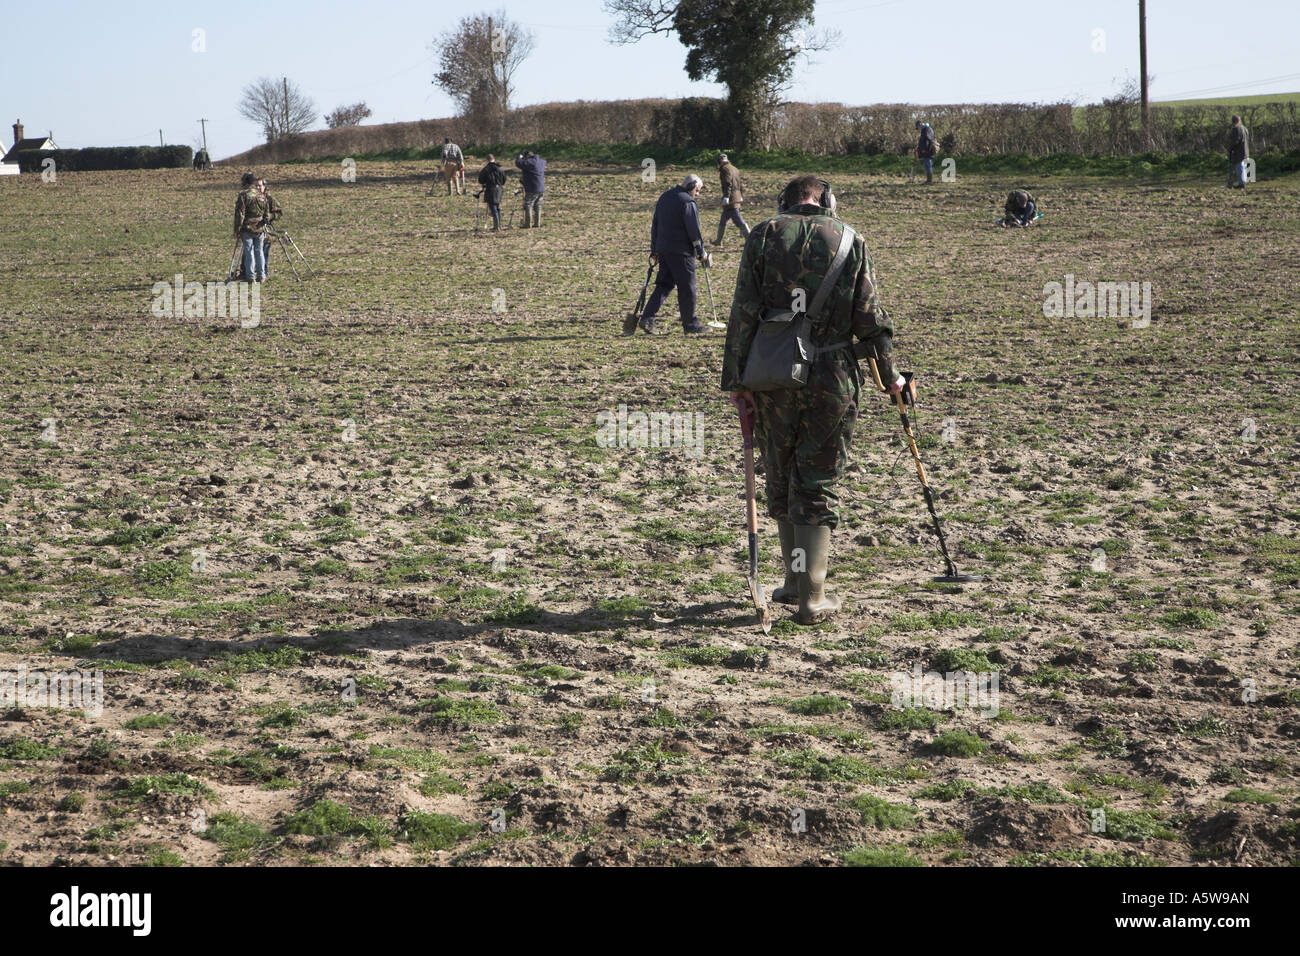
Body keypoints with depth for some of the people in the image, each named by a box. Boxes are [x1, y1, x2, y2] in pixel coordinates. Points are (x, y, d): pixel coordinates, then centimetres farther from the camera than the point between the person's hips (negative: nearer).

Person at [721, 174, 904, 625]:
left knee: (781, 482, 16)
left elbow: (743, 313, -3)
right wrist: (890, 376, 12)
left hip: (773, 379, 0)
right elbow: (871, 318, 2)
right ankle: (812, 596, 3)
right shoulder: (850, 240, 4)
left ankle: (797, 580, 26)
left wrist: (735, 377, 0)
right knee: (818, 486, 6)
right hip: (832, 380, 0)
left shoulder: (763, 235, 3)